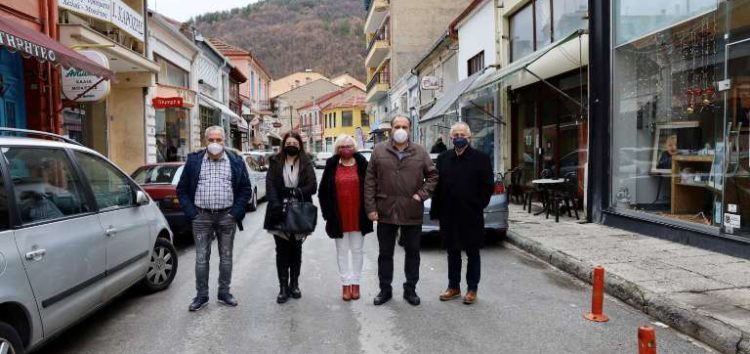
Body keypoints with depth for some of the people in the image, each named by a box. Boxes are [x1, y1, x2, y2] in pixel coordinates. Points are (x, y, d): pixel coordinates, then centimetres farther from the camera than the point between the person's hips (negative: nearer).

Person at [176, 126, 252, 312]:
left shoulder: (235, 161, 4)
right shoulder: (194, 160, 4)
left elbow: (246, 189, 6)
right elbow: (182, 189, 6)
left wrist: (236, 212, -4)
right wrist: (191, 212, -3)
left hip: (227, 216, 0)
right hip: (201, 216, 0)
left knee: (226, 256, 9)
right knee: (201, 258, 3)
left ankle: (224, 293, 21)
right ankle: (202, 295, 14)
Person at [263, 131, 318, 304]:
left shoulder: (306, 164, 5)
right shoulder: (275, 163, 3)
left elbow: (312, 186, -6)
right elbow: (270, 187, -7)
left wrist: (295, 192, -22)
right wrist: (277, 206, -22)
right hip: (280, 214, -1)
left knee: (296, 250, 11)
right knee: (282, 250, 1)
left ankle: (294, 284, 22)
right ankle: (283, 287, 7)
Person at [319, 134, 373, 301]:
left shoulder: (362, 165, 0)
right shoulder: (332, 166, 2)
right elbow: (323, 191, 5)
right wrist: (328, 212, -1)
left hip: (358, 217, 0)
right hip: (339, 217, 1)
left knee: (357, 251, 9)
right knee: (342, 252, 8)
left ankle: (355, 283, 19)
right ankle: (346, 284, 17)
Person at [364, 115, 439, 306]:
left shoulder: (420, 152, 3)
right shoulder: (379, 151, 1)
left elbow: (433, 175, 9)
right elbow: (370, 181, 0)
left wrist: (422, 194, -5)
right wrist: (370, 207, -5)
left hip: (412, 213, 1)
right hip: (385, 212, 0)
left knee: (413, 253, 10)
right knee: (385, 253, 10)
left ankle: (410, 289, 25)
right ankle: (385, 289, 24)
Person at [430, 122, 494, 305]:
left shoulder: (481, 158, -3)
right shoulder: (443, 158, 7)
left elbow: (488, 187, -3)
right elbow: (437, 186, 5)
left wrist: (477, 206, -6)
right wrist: (437, 211, 0)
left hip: (471, 216, -3)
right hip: (449, 215, 3)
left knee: (472, 253, 8)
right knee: (452, 252, 13)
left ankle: (472, 289, 19)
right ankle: (453, 287, 25)